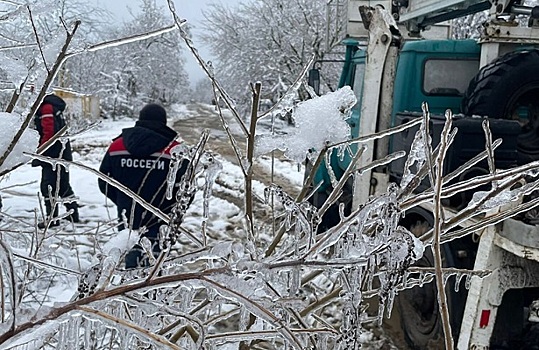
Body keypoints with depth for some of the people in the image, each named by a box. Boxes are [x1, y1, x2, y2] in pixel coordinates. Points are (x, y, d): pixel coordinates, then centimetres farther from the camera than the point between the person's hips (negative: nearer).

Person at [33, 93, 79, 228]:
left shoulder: (47, 108, -14)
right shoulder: (54, 106, 17)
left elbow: (49, 133, -21)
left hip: (54, 155, -10)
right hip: (63, 153, 10)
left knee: (48, 186, -5)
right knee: (63, 185, 16)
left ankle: (52, 218, -1)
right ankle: (73, 213, 23)